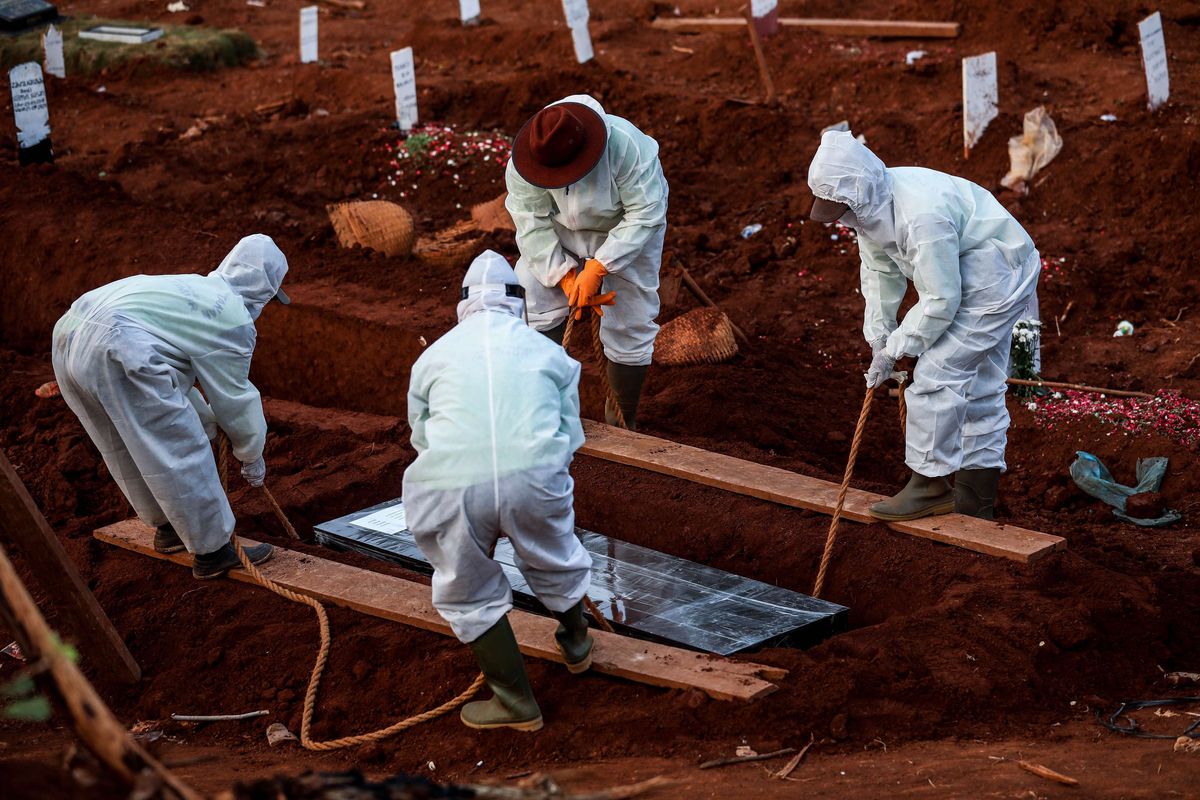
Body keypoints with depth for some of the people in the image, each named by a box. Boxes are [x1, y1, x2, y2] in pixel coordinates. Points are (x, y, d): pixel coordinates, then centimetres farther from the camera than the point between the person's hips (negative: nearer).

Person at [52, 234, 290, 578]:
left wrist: (207, 420, 39)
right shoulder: (233, 317, 4)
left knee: (132, 448, 25)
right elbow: (234, 397, 9)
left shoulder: (192, 288, 31)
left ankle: (168, 528, 42)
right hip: (119, 354, -10)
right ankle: (212, 551, 10)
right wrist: (252, 456, 23)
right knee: (181, 455, 2)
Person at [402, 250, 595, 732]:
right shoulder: (549, 353, 19)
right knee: (554, 564, 29)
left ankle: (516, 702, 22)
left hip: (451, 488, -1)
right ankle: (576, 644, 54)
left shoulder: (434, 356, 20)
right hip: (534, 476, 1)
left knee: (470, 596, 18)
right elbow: (570, 434, 22)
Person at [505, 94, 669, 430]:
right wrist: (567, 277, -30)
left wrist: (596, 269, -35)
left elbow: (644, 215, -32)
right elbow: (534, 225, -21)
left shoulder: (627, 147, -38)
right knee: (532, 313, -11)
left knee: (629, 327, -2)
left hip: (627, 233, -2)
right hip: (560, 231, 2)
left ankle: (625, 420, 18)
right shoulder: (523, 164, -29)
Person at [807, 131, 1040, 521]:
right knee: (979, 386, 14)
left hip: (995, 279, -10)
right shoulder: (871, 205, -6)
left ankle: (930, 484, -1)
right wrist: (879, 339, 1)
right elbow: (880, 273, 7)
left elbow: (939, 300, -29)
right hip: (960, 277, 10)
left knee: (937, 375, -12)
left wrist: (896, 348, -19)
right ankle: (975, 501, 22)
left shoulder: (921, 216, -35)